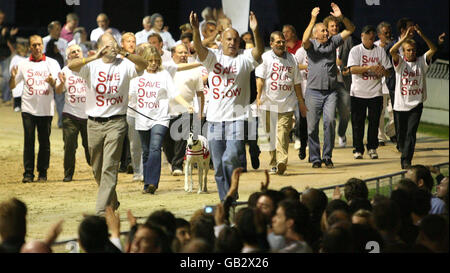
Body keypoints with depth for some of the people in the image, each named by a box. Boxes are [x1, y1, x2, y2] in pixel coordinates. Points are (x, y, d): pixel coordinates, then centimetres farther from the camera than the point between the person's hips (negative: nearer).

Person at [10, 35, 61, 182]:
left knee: (44, 142, 2)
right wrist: (13, 77, -10)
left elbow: (59, 88, 1)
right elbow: (12, 86, 12)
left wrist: (52, 82, -21)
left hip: (46, 109, 0)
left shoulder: (52, 63, 6)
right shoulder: (24, 64, 9)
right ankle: (28, 173, -1)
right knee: (29, 141, -4)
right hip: (28, 108, 0)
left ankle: (43, 173, 9)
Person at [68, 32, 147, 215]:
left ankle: (103, 210, -14)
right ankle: (112, 202, 35)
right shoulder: (92, 65, 3)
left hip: (116, 122, -3)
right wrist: (94, 57, -27)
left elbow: (143, 65, -17)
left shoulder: (124, 65, 1)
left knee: (110, 167, -12)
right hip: (94, 123, 3)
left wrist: (123, 53, -29)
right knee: (97, 168, 13)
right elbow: (71, 66, -15)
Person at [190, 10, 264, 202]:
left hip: (238, 118, -3)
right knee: (218, 164, 7)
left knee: (230, 159, -17)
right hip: (215, 119, 3)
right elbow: (199, 48, -11)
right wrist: (196, 30, -31)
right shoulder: (213, 57, 7)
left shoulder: (244, 59, 4)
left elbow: (259, 51, -15)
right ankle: (224, 200, 18)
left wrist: (255, 31, -34)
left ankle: (231, 197, -2)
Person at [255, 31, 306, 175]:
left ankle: (281, 161, -25)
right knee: (270, 133, 2)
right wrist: (258, 96, -15)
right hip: (269, 103, -1)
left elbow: (296, 82, 19)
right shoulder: (265, 58, 5)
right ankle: (273, 164, 8)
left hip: (287, 103, 1)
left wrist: (301, 103, 19)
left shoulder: (291, 59, 15)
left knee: (283, 131, -13)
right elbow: (260, 78, -3)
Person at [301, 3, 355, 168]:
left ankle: (327, 156, -4)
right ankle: (315, 158, 11)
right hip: (314, 91, -1)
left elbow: (350, 30, 9)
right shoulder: (311, 45, 2)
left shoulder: (333, 42, 11)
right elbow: (305, 40, -21)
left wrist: (341, 17, -8)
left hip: (330, 92, 1)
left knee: (330, 121, -14)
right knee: (312, 126, 0)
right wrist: (313, 19, -26)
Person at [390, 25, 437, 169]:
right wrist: (405, 37, -25)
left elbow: (433, 49, -7)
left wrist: (422, 35, -19)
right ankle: (405, 155, 30)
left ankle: (406, 160, -12)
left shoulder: (421, 61, 5)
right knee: (401, 133, 9)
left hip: (416, 104, 0)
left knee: (411, 132, -10)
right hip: (401, 103, 0)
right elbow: (392, 51, -19)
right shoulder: (400, 63, 1)